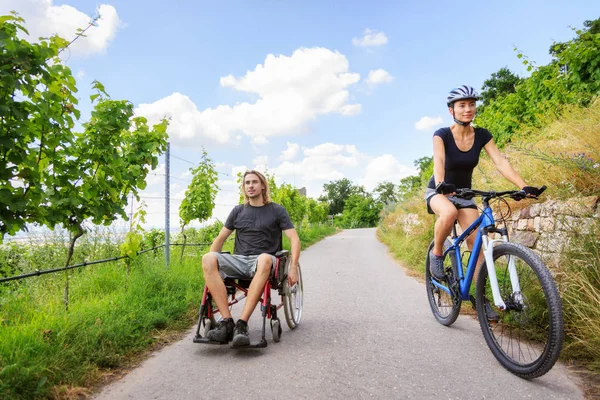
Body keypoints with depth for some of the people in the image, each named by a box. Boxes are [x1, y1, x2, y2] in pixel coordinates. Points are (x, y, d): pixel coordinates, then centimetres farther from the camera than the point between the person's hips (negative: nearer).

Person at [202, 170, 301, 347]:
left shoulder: (277, 211, 10)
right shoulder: (238, 211, 18)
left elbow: (294, 239, 2)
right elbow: (220, 238, 19)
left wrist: (293, 267, -12)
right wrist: (210, 265, 5)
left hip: (263, 260, -3)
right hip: (239, 260, 3)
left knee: (265, 259, -41)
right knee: (207, 258, -28)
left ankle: (242, 324, -41)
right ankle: (226, 321, -33)